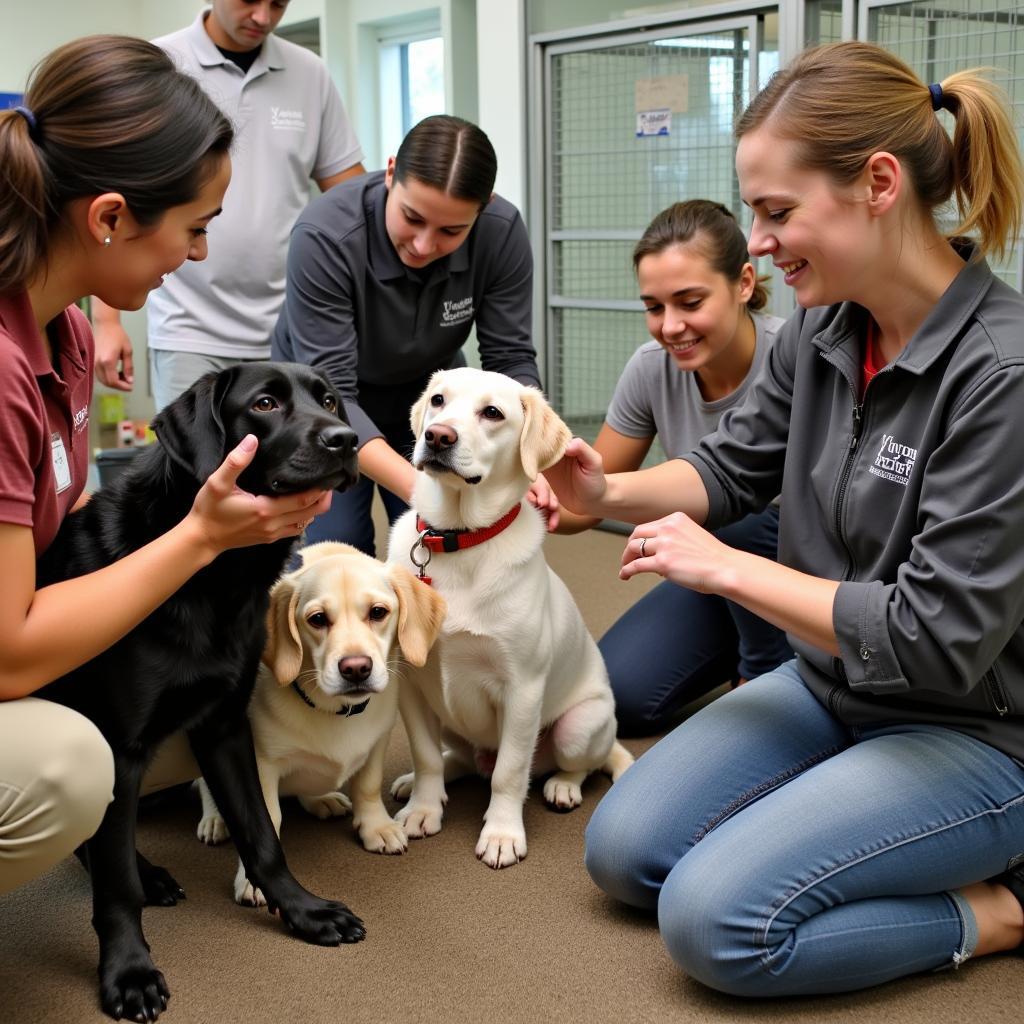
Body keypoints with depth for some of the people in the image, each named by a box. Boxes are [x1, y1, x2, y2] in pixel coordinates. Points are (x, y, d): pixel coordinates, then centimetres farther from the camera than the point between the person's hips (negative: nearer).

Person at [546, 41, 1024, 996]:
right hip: (829, 688, 8)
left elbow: (937, 640, -27)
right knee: (621, 852, 1)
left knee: (715, 919, -20)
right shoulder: (822, 330, -4)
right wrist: (607, 492, -11)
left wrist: (725, 567, -19)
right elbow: (731, 467, 9)